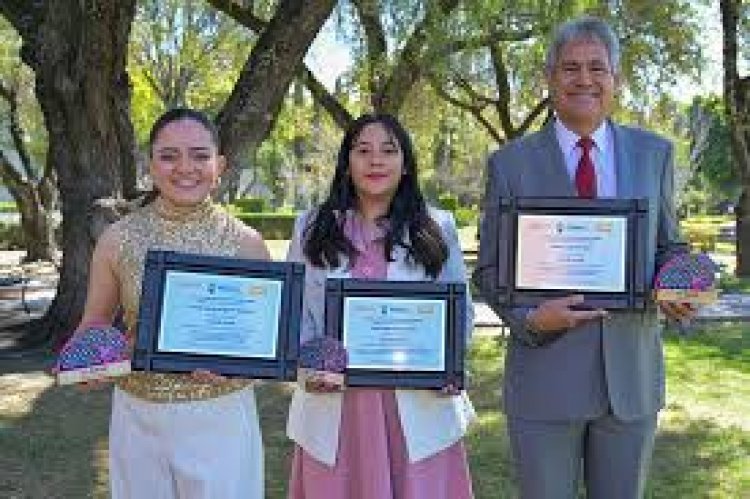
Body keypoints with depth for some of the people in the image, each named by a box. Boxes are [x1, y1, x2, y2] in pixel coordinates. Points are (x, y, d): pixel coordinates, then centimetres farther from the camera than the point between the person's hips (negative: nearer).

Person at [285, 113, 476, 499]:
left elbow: (460, 308, 7)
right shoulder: (312, 228, 6)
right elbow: (296, 311, 6)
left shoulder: (437, 228, 6)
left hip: (420, 407, 0)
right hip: (335, 406, 1)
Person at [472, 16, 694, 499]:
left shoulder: (654, 153, 6)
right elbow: (490, 269, 2)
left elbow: (668, 246, 14)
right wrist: (531, 318, -16)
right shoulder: (511, 163, -1)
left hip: (632, 375, 2)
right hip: (545, 376, -2)